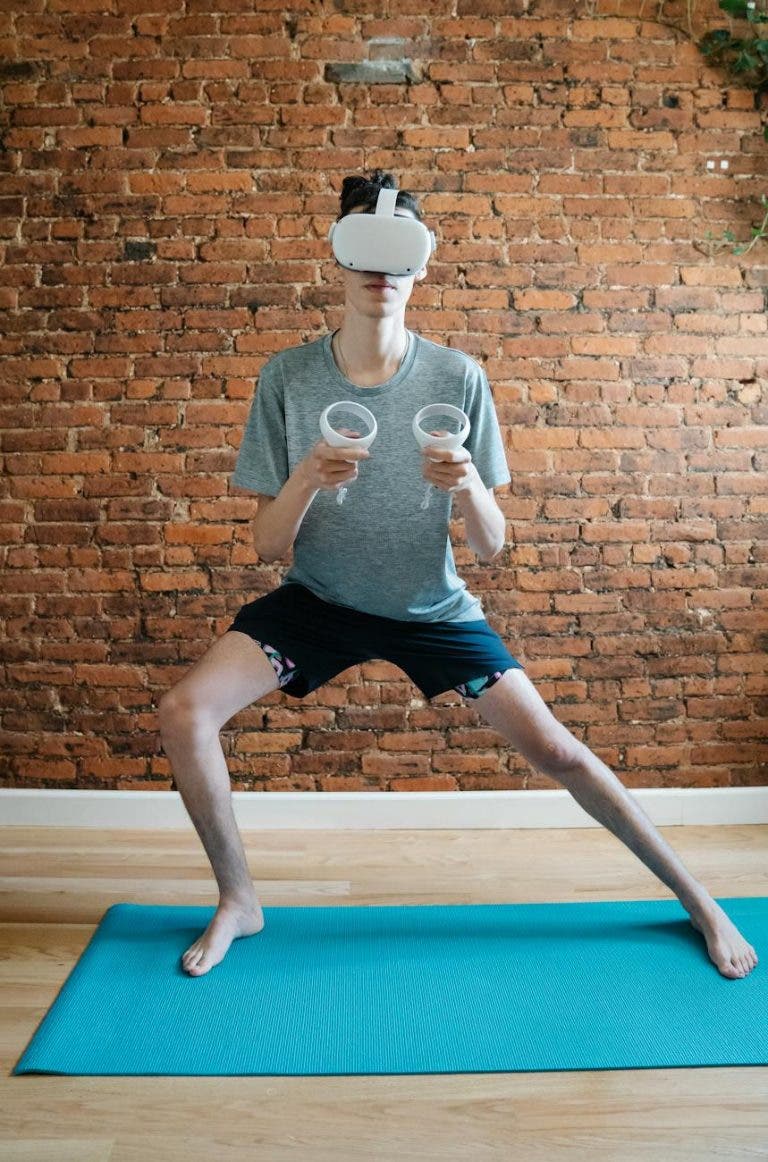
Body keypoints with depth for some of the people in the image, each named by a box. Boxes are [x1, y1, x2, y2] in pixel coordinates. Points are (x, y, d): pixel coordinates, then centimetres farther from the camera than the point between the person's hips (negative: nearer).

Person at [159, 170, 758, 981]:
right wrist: (308, 476, -32)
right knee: (184, 713, -15)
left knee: (553, 749, -4)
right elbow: (266, 545, -12)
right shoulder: (287, 376, -12)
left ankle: (698, 900, 20)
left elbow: (491, 547, -12)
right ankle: (238, 901, 9)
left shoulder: (457, 378, -14)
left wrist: (469, 486, -33)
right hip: (318, 601, 2)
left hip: (431, 608, -1)